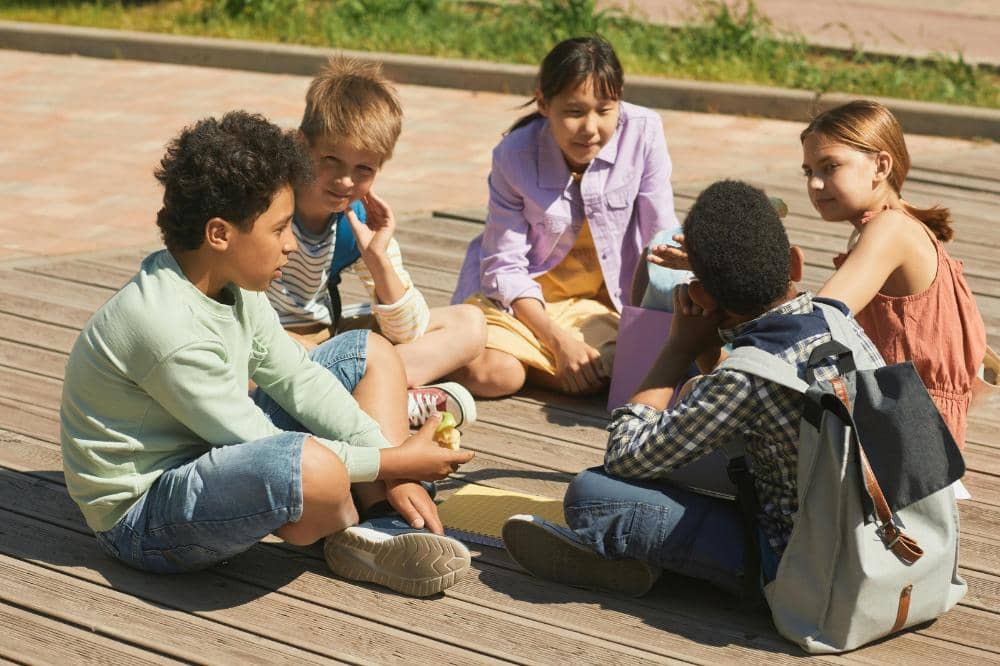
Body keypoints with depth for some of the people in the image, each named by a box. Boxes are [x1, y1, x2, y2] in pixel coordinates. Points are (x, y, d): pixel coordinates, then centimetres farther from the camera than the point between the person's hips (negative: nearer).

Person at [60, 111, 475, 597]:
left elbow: (296, 376, 3)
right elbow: (265, 451, -24)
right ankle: (358, 534, -3)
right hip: (139, 518, -10)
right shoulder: (169, 330, -30)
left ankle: (379, 527, -7)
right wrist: (393, 463, -17)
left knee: (372, 352, 12)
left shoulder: (231, 283, -2)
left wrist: (393, 472, -6)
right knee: (314, 468, -41)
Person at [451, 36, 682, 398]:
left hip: (601, 296, 2)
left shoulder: (643, 133, -17)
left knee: (596, 376, -27)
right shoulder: (515, 155, -17)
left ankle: (521, 359, 2)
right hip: (523, 295, -1)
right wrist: (559, 341, -25)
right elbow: (505, 266, -15)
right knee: (486, 374, -27)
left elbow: (660, 240, -10)